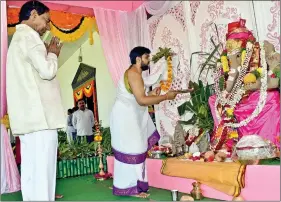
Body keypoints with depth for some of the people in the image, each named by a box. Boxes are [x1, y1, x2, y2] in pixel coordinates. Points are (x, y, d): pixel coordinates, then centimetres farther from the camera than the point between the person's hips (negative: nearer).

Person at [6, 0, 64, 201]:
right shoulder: (28, 36, -8)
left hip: (29, 116, 10)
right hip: (40, 116, -10)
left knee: (32, 170, 12)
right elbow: (47, 71, -19)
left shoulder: (18, 38, 23)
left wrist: (48, 54, 16)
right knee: (42, 171, -6)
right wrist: (53, 53, -1)